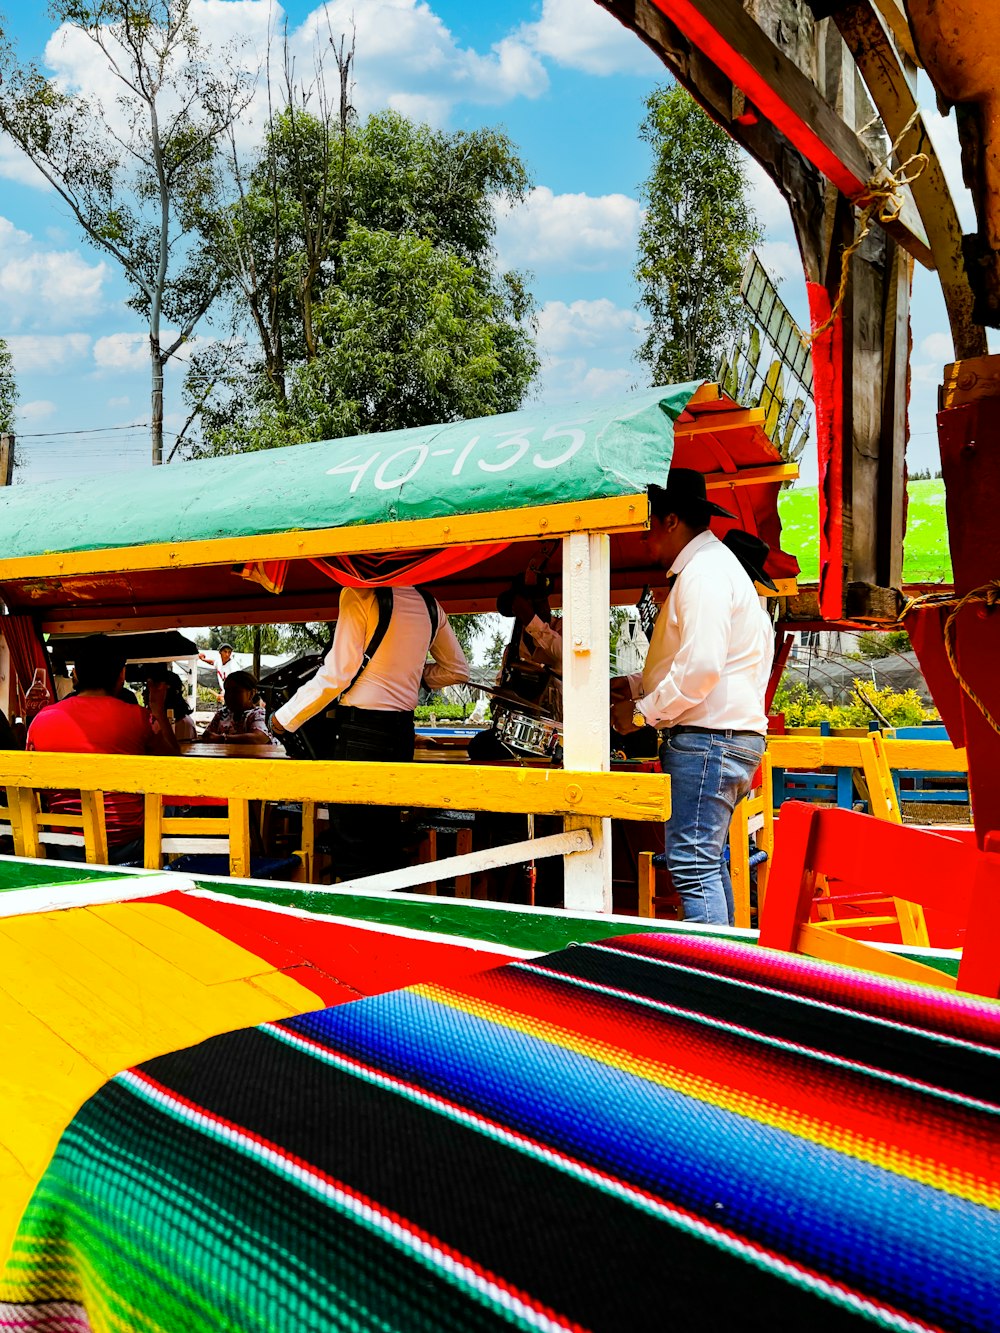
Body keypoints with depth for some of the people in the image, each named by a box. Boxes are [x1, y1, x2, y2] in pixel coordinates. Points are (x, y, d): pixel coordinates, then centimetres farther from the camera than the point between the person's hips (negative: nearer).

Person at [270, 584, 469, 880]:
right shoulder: (428, 603, 10)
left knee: (352, 847, -2)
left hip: (361, 727, -7)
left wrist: (286, 717, -4)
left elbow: (338, 674, -14)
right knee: (387, 840, 16)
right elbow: (457, 669, 18)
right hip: (403, 729, 7)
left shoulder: (358, 594, -9)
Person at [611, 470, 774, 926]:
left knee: (691, 865, -11)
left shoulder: (704, 572, -14)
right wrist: (635, 684, 18)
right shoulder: (708, 565, 21)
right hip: (715, 737, 11)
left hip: (707, 738, -11)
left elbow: (701, 668, -24)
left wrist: (643, 713, -13)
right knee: (708, 860, 15)